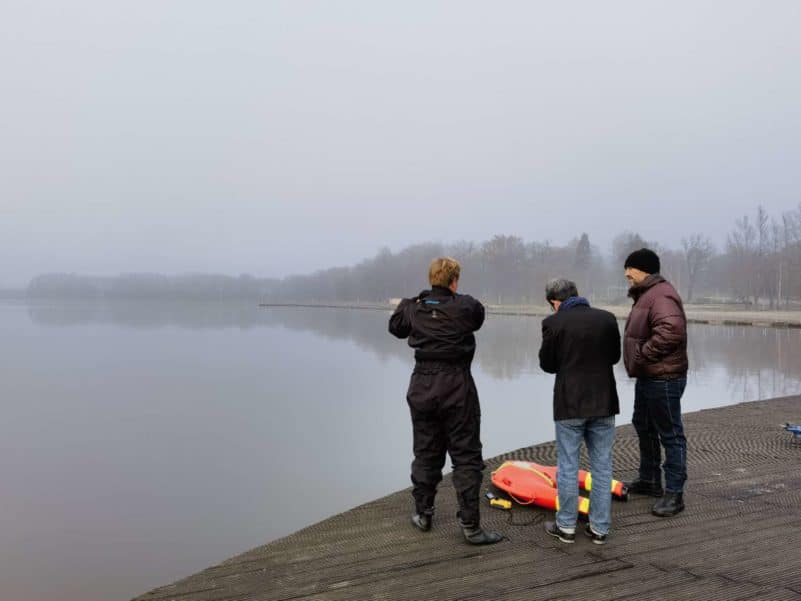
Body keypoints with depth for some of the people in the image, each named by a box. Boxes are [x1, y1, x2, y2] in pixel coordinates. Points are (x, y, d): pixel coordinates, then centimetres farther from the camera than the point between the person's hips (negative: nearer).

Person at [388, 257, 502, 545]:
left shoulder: (414, 309, 0)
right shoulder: (467, 306, -10)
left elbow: (395, 326, 19)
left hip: (422, 388, 4)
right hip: (457, 388, -4)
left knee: (426, 453, 17)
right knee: (466, 457, 3)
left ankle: (423, 514, 29)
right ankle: (471, 526, 5)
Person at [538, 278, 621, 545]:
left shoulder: (553, 323, -11)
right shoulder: (607, 318, 0)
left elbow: (547, 364, -2)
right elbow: (614, 356, 11)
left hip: (569, 404, -3)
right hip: (604, 402, 3)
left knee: (567, 466, 8)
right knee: (602, 466, 12)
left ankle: (566, 526, 18)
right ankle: (599, 528, 19)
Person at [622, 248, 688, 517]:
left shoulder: (661, 295, -20)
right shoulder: (646, 294, 14)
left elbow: (671, 330, -36)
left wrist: (644, 353, -26)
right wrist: (640, 359, 11)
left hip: (663, 379, -11)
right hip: (647, 376, 11)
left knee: (670, 435, -1)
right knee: (644, 426, 22)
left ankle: (674, 494, 9)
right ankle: (649, 480, 36)